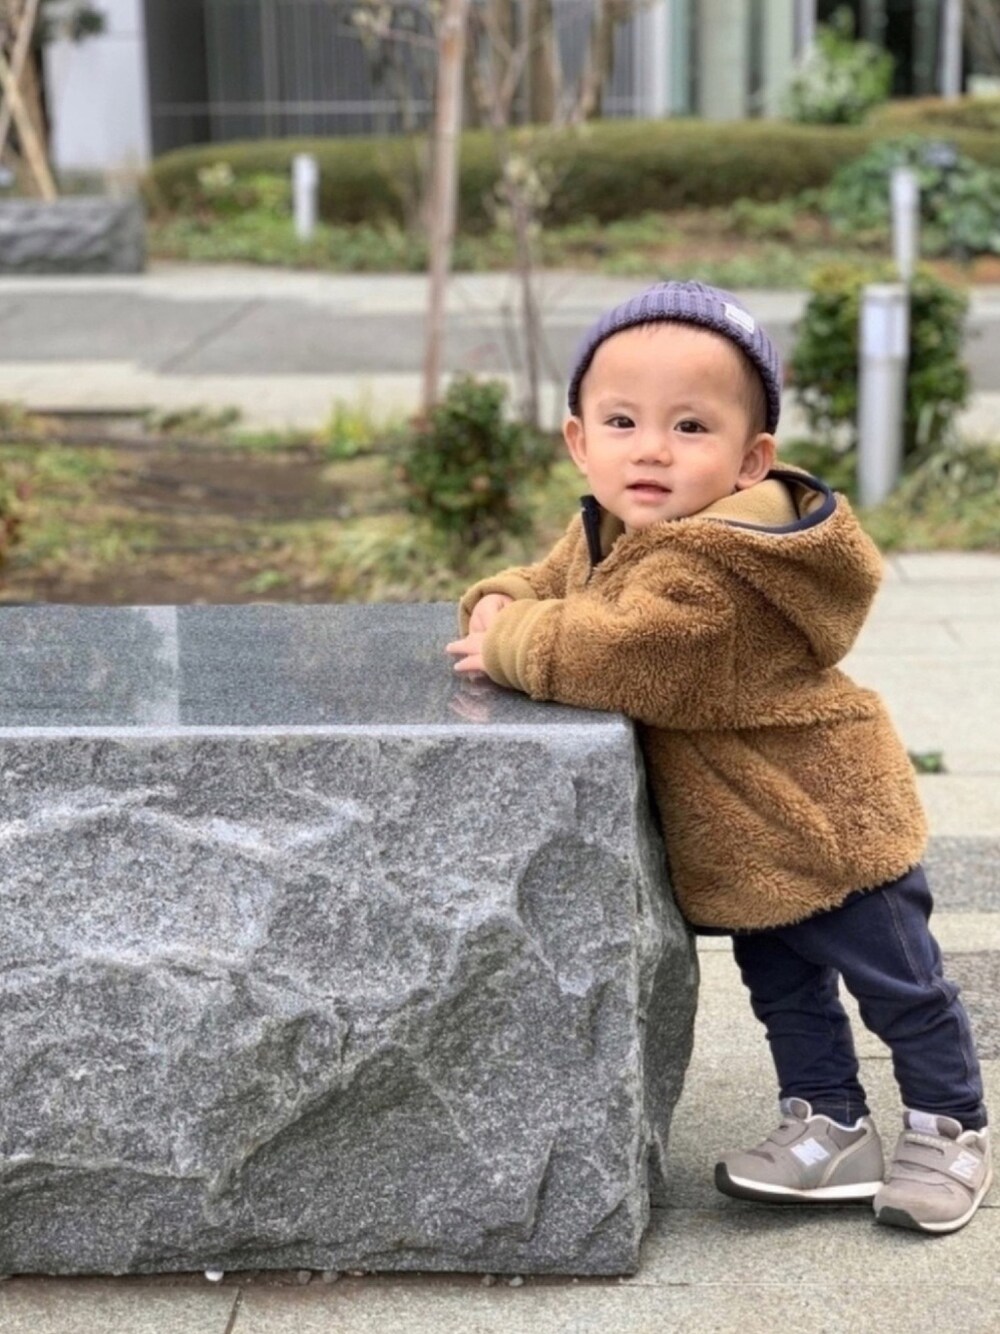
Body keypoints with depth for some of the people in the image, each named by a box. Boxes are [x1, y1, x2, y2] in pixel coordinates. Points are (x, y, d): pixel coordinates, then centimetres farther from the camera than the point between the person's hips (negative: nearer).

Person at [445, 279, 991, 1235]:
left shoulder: (706, 572, -34)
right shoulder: (602, 533, -2)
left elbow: (618, 653, -44)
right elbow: (548, 585, 13)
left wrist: (508, 646, -27)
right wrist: (499, 608, -11)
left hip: (826, 823, -9)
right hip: (745, 841, 9)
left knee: (901, 990, 10)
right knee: (783, 987, 21)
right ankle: (830, 1128, 35)